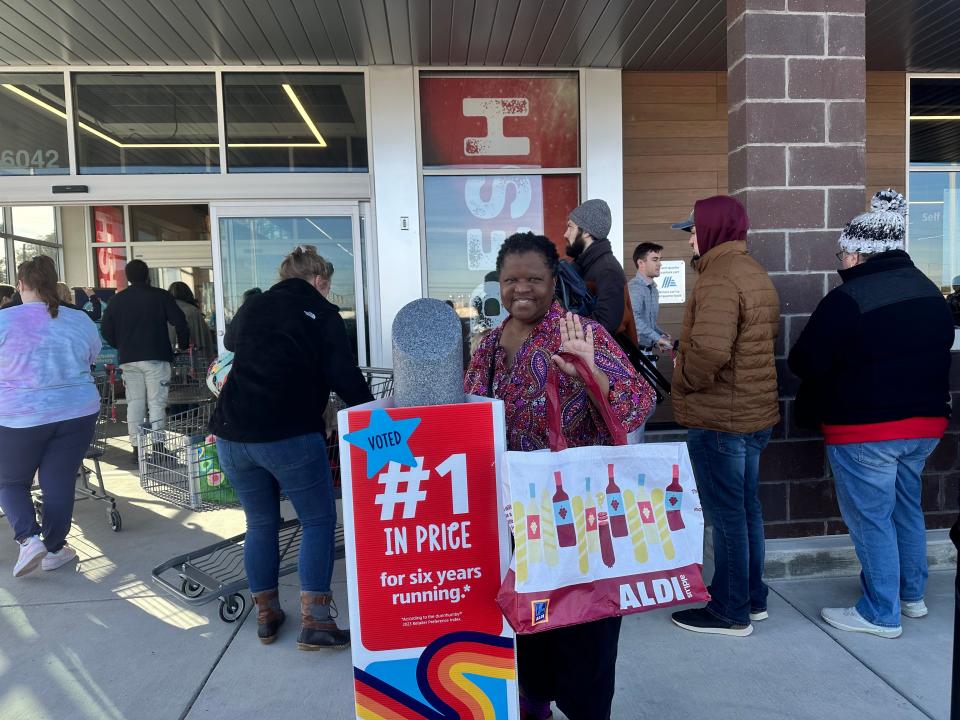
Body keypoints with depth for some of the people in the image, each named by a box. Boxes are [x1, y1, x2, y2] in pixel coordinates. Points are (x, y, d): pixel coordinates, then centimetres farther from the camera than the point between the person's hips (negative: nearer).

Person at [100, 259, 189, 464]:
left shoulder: (117, 300, 9)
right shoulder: (161, 296, -2)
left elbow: (106, 330, 8)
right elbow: (180, 322, -6)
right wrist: (184, 344, 10)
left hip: (129, 359, 4)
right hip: (156, 357, -3)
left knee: (134, 403, 8)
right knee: (156, 402, -2)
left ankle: (137, 448, 8)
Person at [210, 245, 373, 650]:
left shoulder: (251, 307, 17)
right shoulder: (321, 312, 4)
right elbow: (343, 374, -5)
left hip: (233, 433, 6)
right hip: (289, 434, -5)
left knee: (260, 524, 20)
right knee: (318, 521, 9)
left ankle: (266, 615, 28)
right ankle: (313, 623, 6)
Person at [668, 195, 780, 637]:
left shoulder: (719, 278, -19)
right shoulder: (755, 274, 14)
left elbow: (709, 351, -33)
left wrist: (683, 379, -14)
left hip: (718, 420, -10)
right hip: (755, 413, 10)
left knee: (726, 516, 2)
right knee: (747, 508, 19)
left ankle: (731, 613, 16)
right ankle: (752, 598, 33)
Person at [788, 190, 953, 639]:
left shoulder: (848, 298, -19)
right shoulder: (930, 293, 8)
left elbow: (804, 363, -18)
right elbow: (941, 350, 20)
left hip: (865, 429, -8)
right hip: (925, 422, 9)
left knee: (871, 518, 4)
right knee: (906, 508, 22)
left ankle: (881, 614, 15)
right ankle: (912, 594, 37)